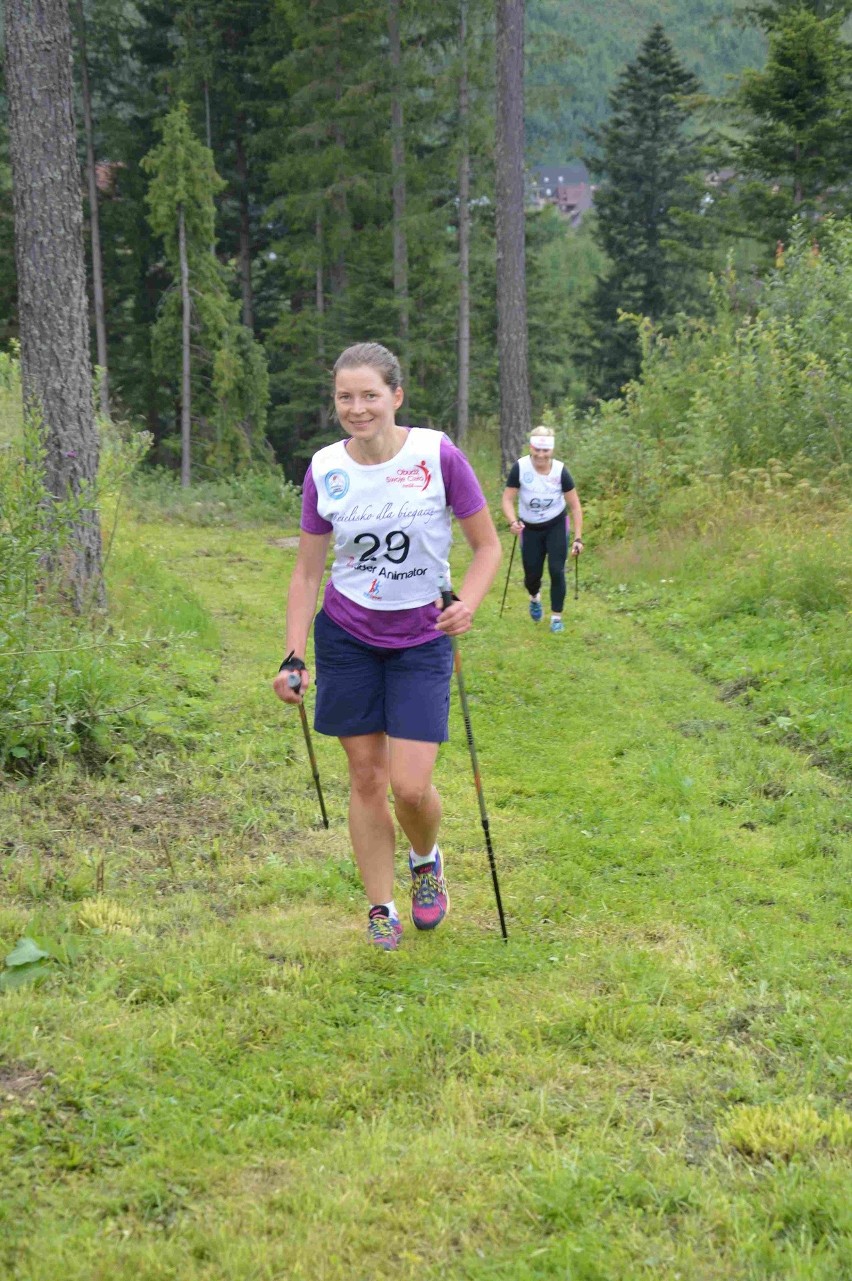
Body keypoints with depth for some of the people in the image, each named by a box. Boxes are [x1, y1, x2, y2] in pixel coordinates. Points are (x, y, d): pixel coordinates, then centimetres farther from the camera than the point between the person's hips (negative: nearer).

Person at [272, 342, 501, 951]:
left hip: (422, 637, -2)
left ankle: (427, 859, 25)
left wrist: (467, 602, -22)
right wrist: (295, 657, -4)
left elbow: (488, 544, -4)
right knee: (366, 778, 6)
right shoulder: (325, 470, -6)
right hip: (346, 636, 2)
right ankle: (381, 908, 21)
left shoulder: (437, 454, -13)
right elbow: (308, 572, 3)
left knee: (410, 785, -9)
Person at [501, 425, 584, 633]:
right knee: (532, 575, 6)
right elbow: (508, 499, -13)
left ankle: (556, 616, 8)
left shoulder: (560, 470, -19)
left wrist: (578, 538, -15)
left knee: (556, 571, -10)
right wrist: (513, 521, -32)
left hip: (556, 526, -1)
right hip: (530, 529, 1)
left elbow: (574, 506, -11)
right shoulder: (520, 468, -21)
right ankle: (535, 598, 43)